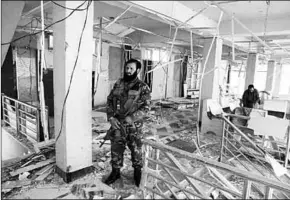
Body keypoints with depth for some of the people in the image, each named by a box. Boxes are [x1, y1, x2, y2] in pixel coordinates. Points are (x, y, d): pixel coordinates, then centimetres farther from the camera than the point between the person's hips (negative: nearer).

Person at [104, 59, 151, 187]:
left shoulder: (142, 87, -7)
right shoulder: (118, 84, 5)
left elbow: (146, 107, -11)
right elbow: (109, 101, 7)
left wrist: (131, 118, -21)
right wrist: (111, 117, -7)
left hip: (133, 125, -3)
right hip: (117, 123, 4)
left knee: (135, 149, 12)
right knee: (116, 148, 13)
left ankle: (137, 172, 35)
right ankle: (115, 172, 33)